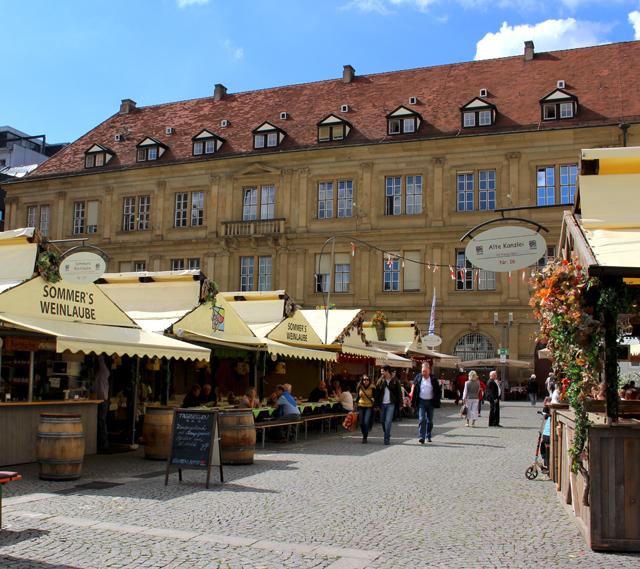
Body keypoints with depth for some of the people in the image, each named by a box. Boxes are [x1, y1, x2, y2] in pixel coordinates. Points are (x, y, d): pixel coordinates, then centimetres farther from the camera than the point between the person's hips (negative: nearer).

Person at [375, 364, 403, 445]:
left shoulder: (395, 381, 1)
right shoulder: (380, 381, 6)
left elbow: (399, 393, 5)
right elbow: (377, 393, 7)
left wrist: (400, 404, 0)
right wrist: (376, 405, 2)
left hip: (391, 404, -3)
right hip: (382, 404, 3)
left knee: (388, 421, -11)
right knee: (382, 421, 8)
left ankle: (387, 438, -4)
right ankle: (387, 435, 29)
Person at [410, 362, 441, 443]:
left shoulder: (433, 379, 1)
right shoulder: (418, 377, 2)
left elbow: (437, 390, 5)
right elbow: (414, 386, 10)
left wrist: (437, 401, -2)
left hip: (430, 402, 1)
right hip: (421, 401, -1)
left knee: (430, 420, 9)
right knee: (421, 419, -11)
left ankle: (428, 436, 23)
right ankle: (421, 437, -15)